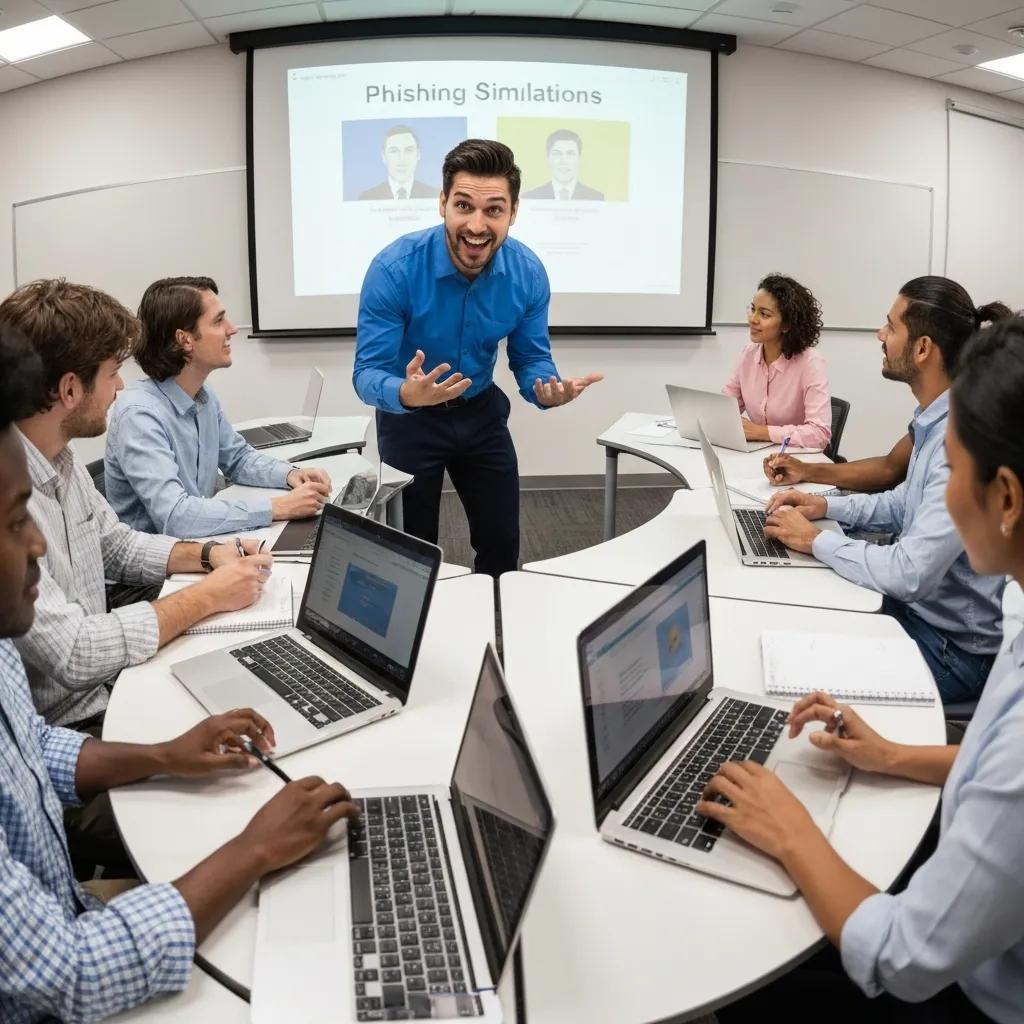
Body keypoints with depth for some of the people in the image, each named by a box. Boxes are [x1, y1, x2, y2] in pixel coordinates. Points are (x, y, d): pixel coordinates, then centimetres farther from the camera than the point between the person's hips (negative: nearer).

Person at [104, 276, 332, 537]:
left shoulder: (204, 394, 4)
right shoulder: (139, 413, -22)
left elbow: (238, 457, 17)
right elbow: (174, 516, -30)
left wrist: (290, 474, -3)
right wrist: (278, 508, -28)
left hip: (201, 544, 7)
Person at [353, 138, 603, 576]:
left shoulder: (528, 273, -18)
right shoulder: (394, 268, -28)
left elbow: (531, 359, -7)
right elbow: (367, 373, -27)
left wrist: (547, 390, -31)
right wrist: (406, 394, -50)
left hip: (482, 411, 3)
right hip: (410, 418, -3)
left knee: (502, 544, 13)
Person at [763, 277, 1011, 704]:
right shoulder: (936, 420, 1)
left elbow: (908, 574, -32)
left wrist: (818, 541, -18)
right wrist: (827, 506, 4)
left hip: (954, 647, -8)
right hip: (919, 608, 8)